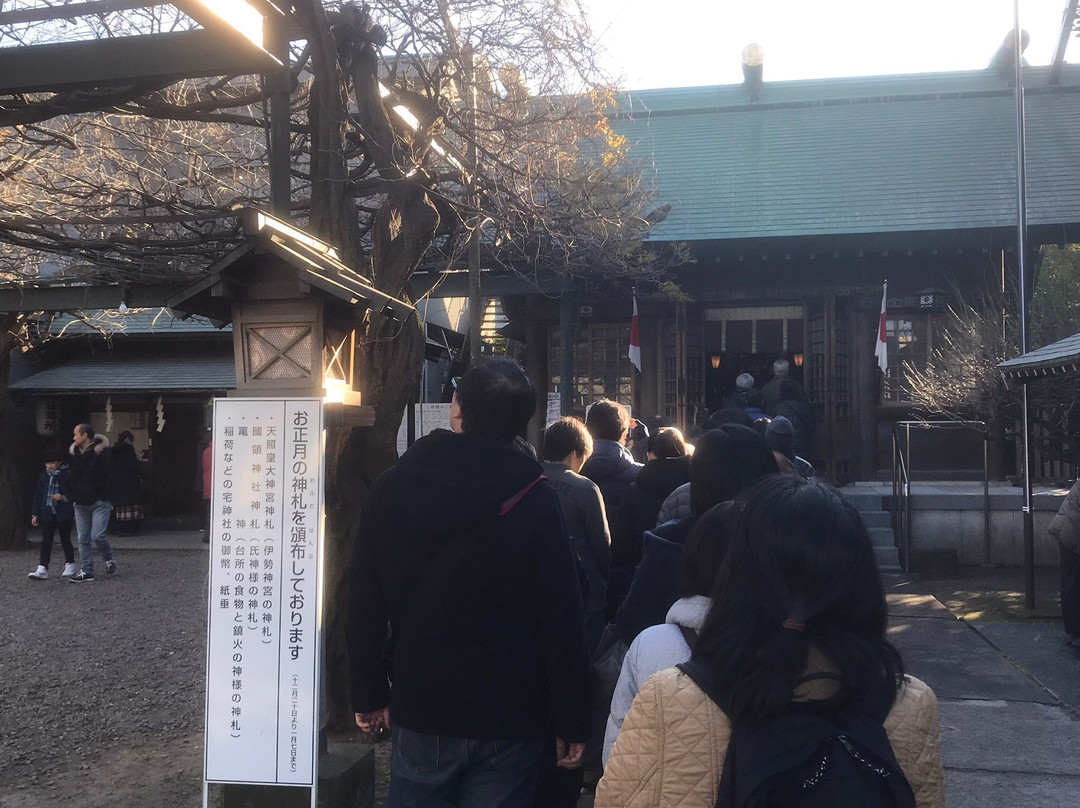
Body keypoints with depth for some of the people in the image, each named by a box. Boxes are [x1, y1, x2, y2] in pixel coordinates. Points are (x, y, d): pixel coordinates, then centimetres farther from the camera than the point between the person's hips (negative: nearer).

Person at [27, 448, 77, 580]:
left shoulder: (67, 475, -5)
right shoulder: (44, 476, 8)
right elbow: (38, 496, 11)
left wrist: (63, 497, -21)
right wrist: (35, 514, 9)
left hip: (64, 514, -4)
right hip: (48, 514, 4)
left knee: (65, 540, 6)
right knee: (46, 541, 0)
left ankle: (70, 566, 20)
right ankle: (42, 569, -3)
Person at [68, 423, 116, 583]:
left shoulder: (102, 452, -9)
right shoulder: (74, 454, 11)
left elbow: (109, 477, -11)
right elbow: (72, 477, 19)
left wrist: (105, 497, -15)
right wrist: (73, 496, 10)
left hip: (99, 503, -6)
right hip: (81, 504, 6)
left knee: (97, 535, -12)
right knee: (83, 539, 5)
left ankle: (109, 559, 15)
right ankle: (86, 571, 11)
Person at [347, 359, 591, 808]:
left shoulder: (390, 489, -3)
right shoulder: (535, 501, -12)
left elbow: (363, 607, 3)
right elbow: (563, 620, -11)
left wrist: (368, 696, 13)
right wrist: (572, 723, -2)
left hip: (417, 711, 2)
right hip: (509, 720, -2)